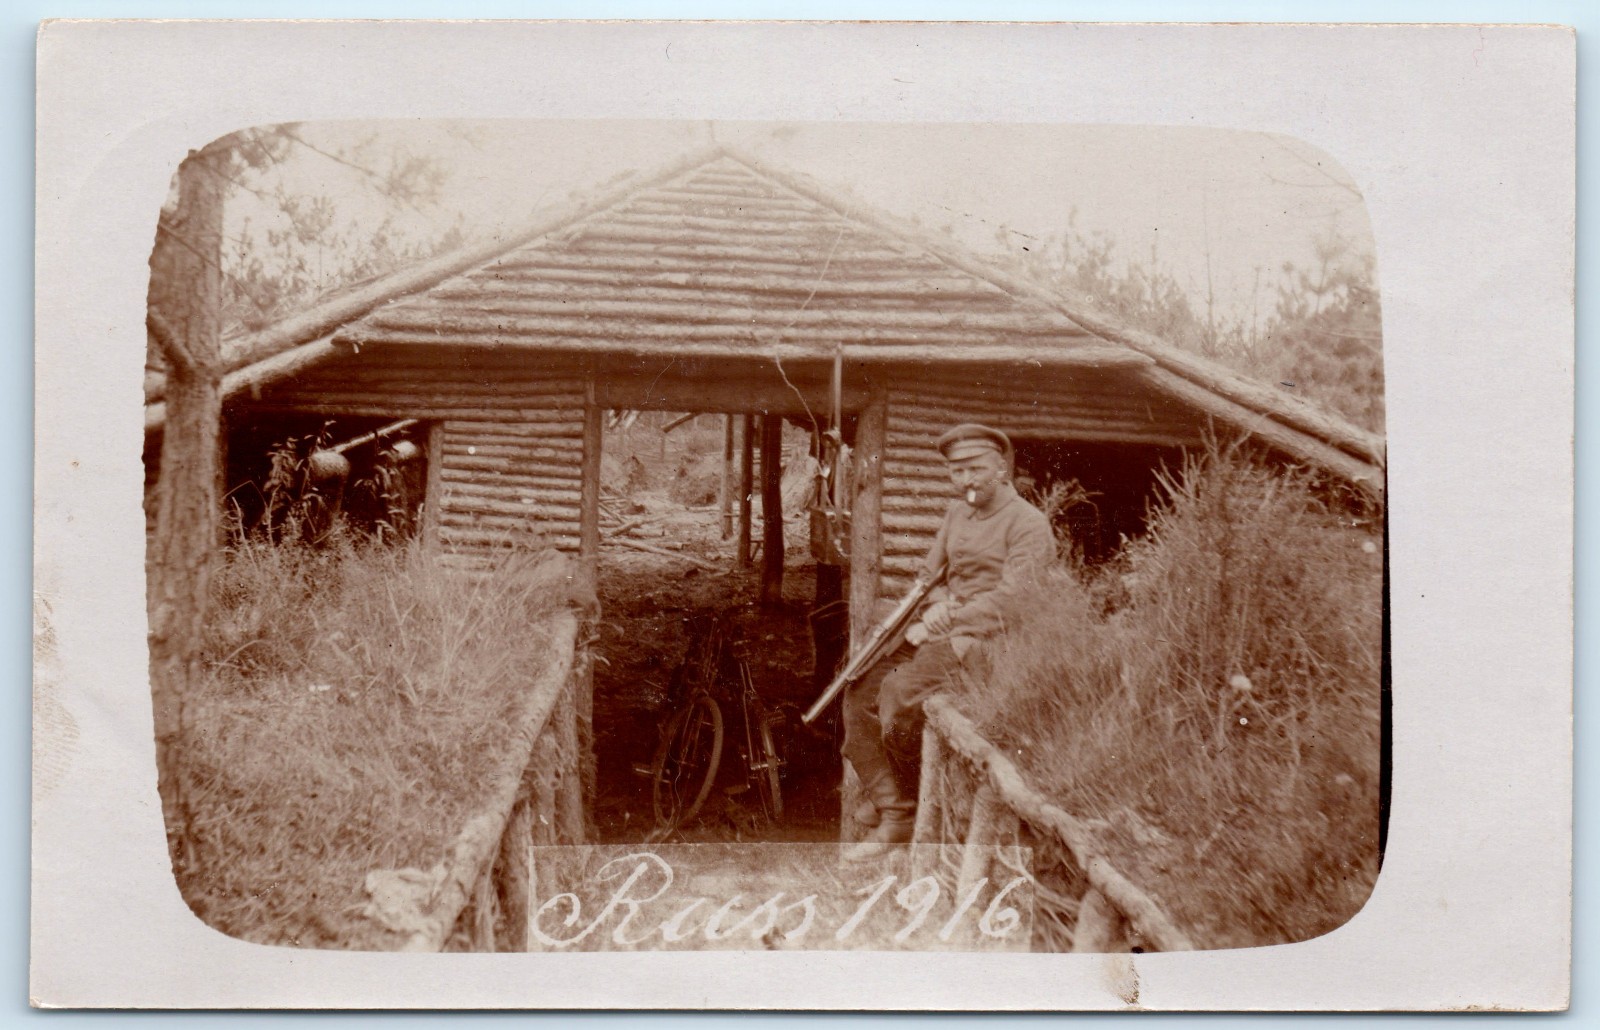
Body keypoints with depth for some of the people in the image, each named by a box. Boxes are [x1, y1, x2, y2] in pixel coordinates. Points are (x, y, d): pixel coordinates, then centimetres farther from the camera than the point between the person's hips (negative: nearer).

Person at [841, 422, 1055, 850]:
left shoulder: (1028, 524, -9)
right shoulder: (957, 512, 17)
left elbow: (1009, 602, -17)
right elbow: (930, 575, 23)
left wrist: (939, 625, -18)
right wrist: (937, 603, -2)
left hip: (990, 641, -8)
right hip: (944, 634, 8)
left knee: (900, 692, -28)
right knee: (862, 692, -9)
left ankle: (910, 797, -6)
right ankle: (892, 811, -8)